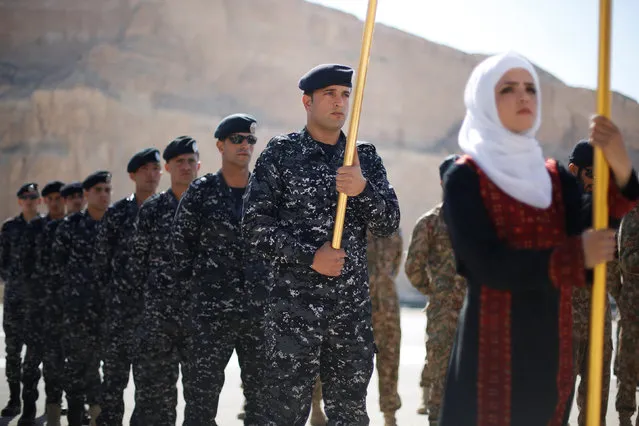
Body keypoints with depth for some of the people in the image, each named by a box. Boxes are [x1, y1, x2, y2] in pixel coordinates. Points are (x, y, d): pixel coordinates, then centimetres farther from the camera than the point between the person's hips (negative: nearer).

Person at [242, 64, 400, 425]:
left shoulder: (366, 158, 11)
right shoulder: (281, 153, 1)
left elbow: (389, 225, 4)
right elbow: (256, 225, -5)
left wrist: (363, 189, -15)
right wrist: (310, 257, -14)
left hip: (353, 307, 4)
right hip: (295, 304, -4)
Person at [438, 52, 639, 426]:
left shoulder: (558, 178, 10)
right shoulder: (465, 178, -5)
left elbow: (592, 238, -6)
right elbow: (488, 264, -17)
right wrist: (574, 256, -15)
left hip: (552, 351, 5)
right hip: (493, 352, -5)